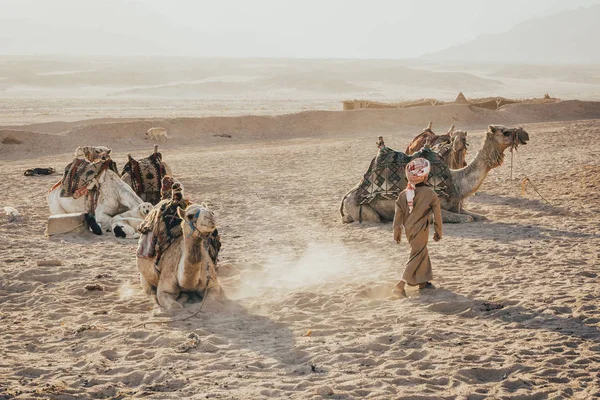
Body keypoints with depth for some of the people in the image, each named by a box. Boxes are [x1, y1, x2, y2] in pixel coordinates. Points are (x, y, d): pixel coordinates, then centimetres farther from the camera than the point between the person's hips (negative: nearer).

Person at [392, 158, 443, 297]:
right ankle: (400, 285, -12)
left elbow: (398, 215, 2)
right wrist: (438, 232, 8)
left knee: (423, 252, 24)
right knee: (417, 256, -1)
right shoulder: (430, 194, -14)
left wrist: (397, 232, 14)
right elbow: (437, 215, -5)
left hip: (409, 229, 6)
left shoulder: (404, 194, -3)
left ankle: (423, 281, 36)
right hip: (421, 230, -6)